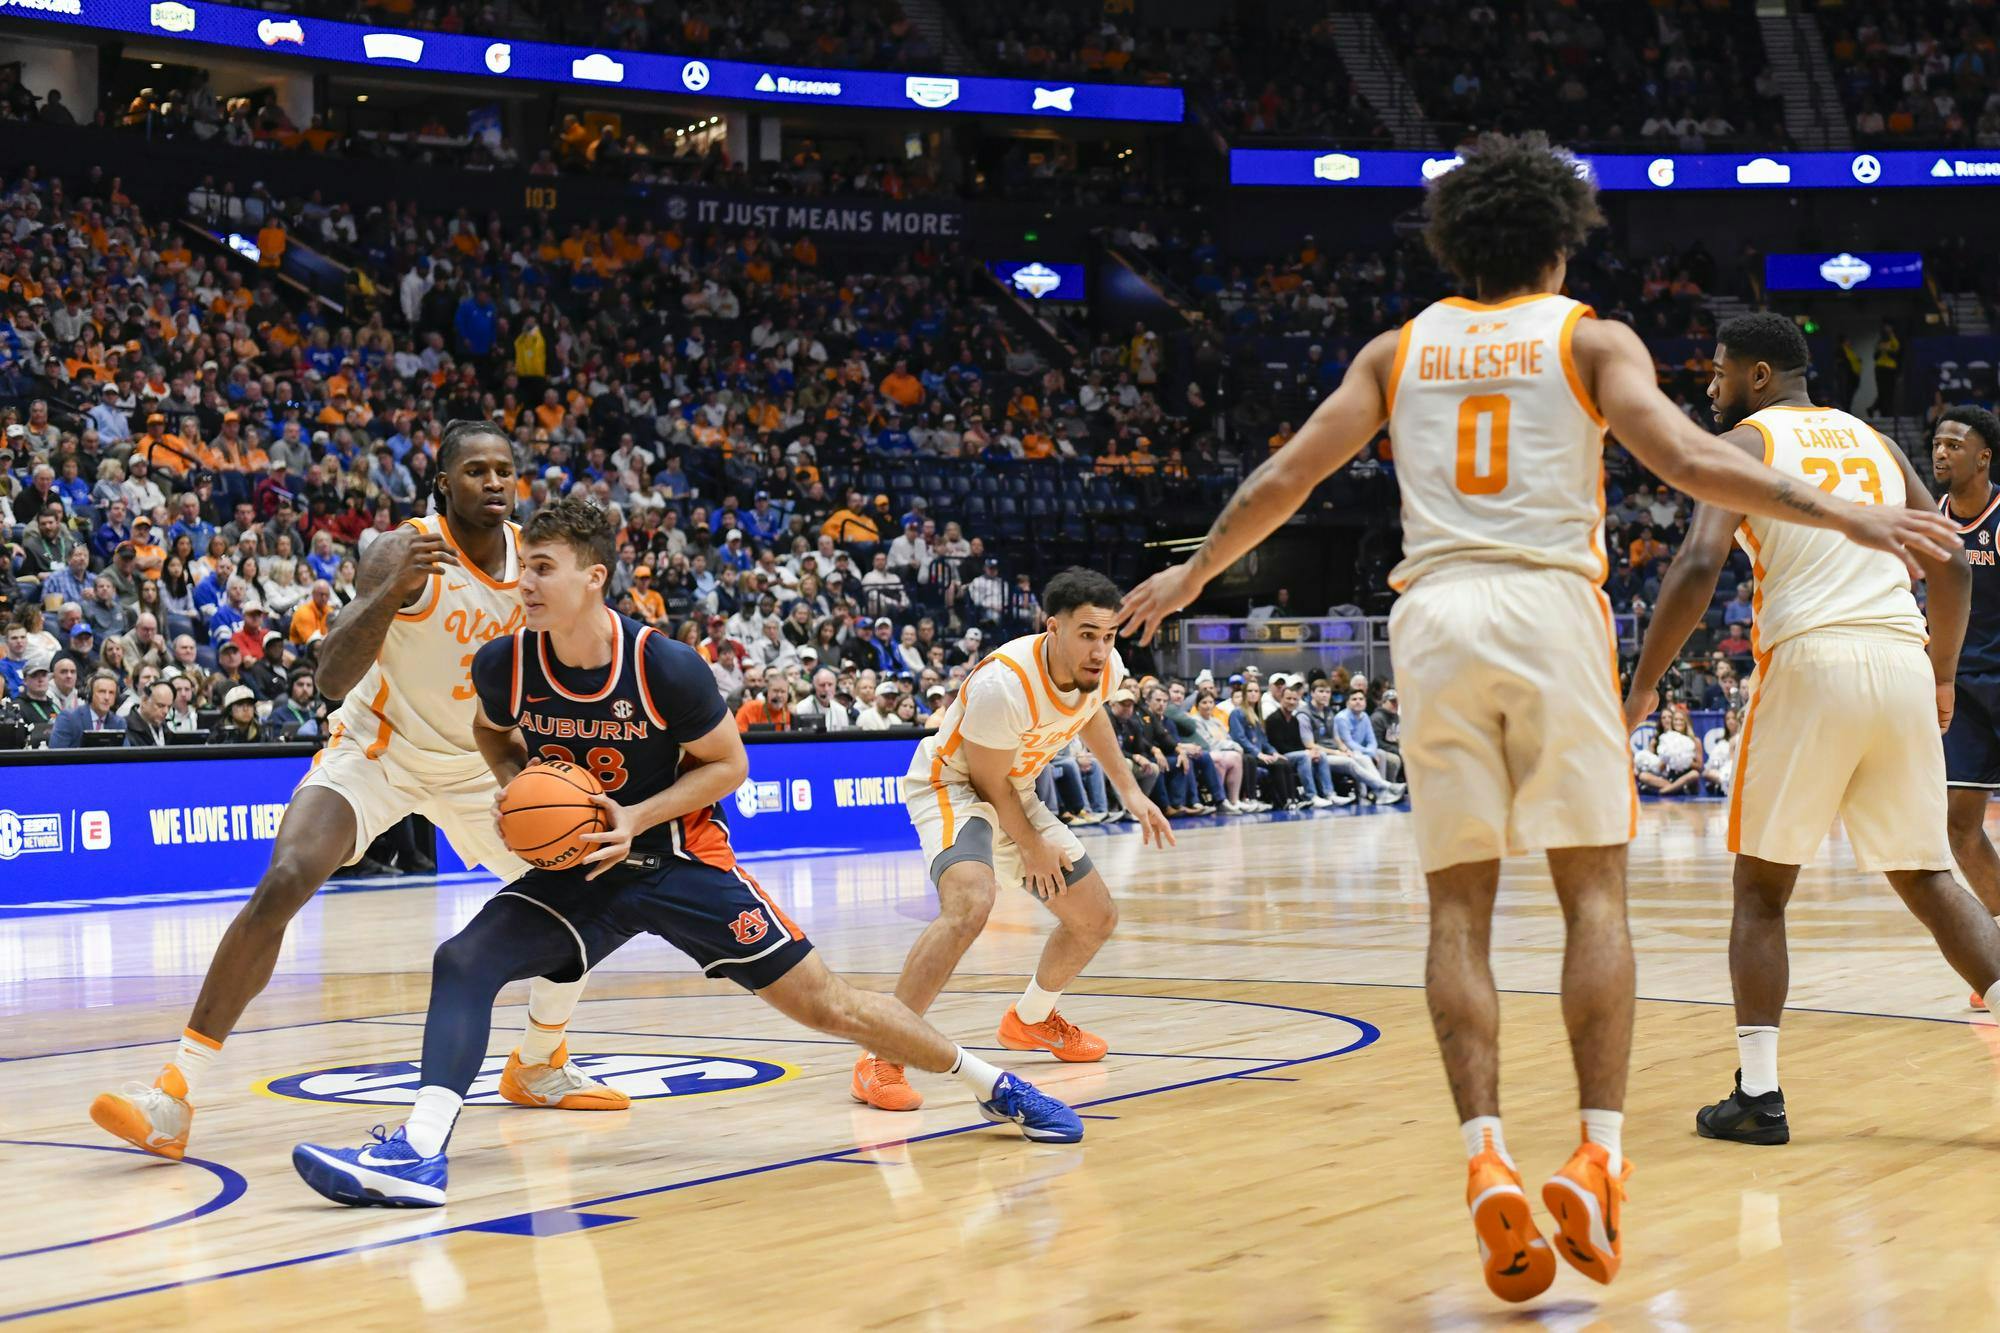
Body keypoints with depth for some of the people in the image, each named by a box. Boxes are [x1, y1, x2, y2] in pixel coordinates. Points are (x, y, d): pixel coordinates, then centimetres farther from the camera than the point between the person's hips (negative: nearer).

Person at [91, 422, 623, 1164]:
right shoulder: (407, 551, -23)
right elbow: (332, 678, -33)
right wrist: (392, 591, -47)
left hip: (473, 762, 5)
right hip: (374, 750, -5)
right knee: (282, 885, -27)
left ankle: (537, 1069, 27)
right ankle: (173, 1097, -23)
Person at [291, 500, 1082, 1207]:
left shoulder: (666, 667, -22)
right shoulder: (505, 664, -12)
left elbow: (728, 765, -9)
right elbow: (492, 731, 12)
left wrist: (638, 819, -22)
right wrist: (513, 785, -10)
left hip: (682, 860, -3)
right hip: (580, 867, 3)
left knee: (826, 1005, -2)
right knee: (462, 961, -20)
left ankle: (993, 1086, 17)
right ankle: (417, 1154, -25)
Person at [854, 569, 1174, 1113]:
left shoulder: (1105, 670, -13)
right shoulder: (1004, 684, -36)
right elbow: (988, 782, -21)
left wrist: (1129, 791, 13)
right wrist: (1033, 850, -9)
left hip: (1016, 792, 8)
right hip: (951, 784, -8)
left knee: (1096, 918, 13)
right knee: (970, 904, -36)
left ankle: (1030, 1019, 41)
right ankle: (880, 1059, -29)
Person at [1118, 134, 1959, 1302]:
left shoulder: (1399, 349, 17)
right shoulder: (1591, 339, 8)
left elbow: (1283, 480, 15)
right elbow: (1686, 461, -7)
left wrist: (1192, 575, 29)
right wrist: (1845, 515, -5)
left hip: (1434, 615, 2)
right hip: (1552, 605, -2)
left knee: (1460, 903, 3)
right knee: (1594, 891, 3)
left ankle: (1488, 1160, -8)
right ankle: (1598, 1159, -6)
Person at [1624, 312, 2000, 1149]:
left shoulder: (1746, 440, 4)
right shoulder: (1872, 441, 21)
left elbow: (1698, 564, -10)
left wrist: (1644, 687, -5)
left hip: (1810, 661, -5)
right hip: (1902, 662, 5)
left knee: (1761, 888, 9)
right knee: (1929, 882, 14)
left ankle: (1756, 1096, 5)